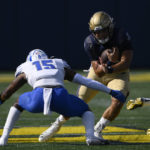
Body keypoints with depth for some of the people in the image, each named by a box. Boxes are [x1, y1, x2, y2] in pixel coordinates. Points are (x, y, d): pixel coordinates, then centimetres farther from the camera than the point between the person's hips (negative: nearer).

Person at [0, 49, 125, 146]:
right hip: (60, 97, 0)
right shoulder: (59, 65, 33)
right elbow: (85, 81, 27)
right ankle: (90, 136, -4)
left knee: (19, 104, 33)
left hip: (38, 98, 0)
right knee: (86, 111, 27)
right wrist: (110, 91, 30)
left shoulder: (26, 68, 30)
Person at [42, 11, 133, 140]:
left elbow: (126, 63, -26)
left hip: (118, 72, -1)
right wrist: (110, 61, -42)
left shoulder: (122, 36, -26)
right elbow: (97, 71, -21)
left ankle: (97, 130, -2)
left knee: (117, 103, -23)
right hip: (98, 73, 1)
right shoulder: (90, 42, -22)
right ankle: (58, 124, 25)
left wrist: (109, 69, -41)